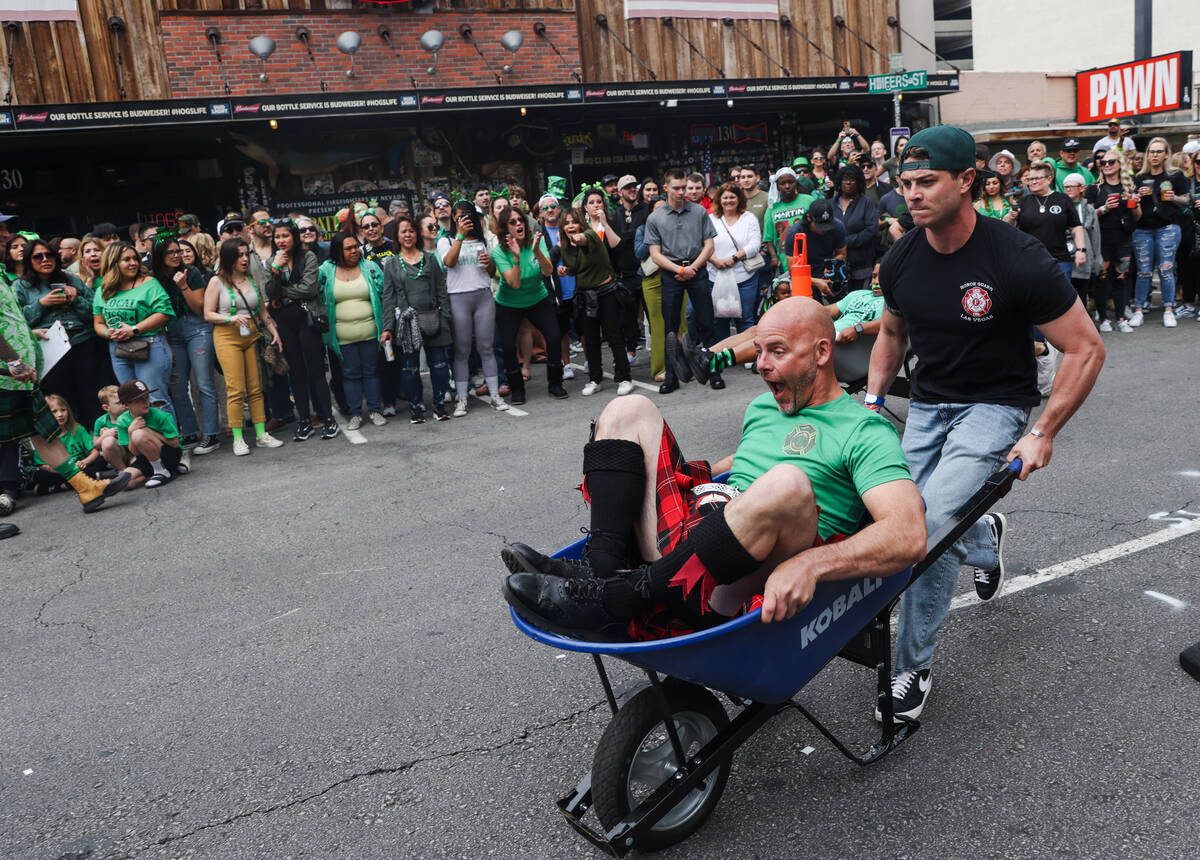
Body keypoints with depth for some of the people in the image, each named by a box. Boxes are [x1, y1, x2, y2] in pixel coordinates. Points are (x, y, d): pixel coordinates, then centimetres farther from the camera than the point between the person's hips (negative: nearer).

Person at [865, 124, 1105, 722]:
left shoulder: (1019, 262, -20)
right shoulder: (900, 260, -4)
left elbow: (1085, 349, -13)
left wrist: (1043, 433, -17)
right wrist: (872, 400, 3)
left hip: (994, 407, -5)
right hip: (926, 405, 6)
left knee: (929, 523, -23)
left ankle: (913, 665, -3)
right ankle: (984, 538, 45)